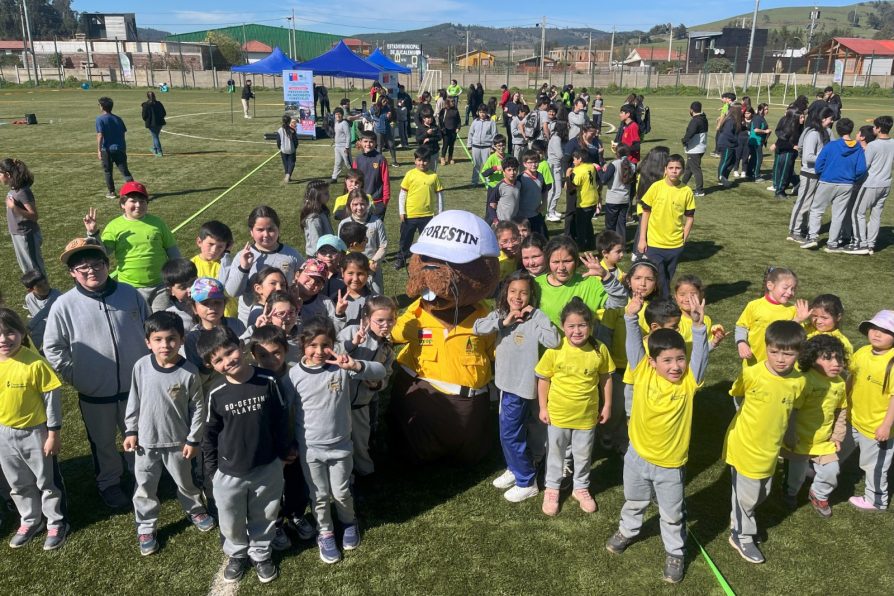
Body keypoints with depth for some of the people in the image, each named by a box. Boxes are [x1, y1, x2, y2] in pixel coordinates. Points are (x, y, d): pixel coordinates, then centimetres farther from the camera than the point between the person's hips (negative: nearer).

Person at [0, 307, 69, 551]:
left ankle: (57, 523, 31)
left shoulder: (34, 363, -23)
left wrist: (53, 434, -12)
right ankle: (30, 521, 42)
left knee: (47, 481, 12)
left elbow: (52, 399, -16)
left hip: (35, 432, -5)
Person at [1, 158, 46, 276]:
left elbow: (34, 216, -23)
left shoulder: (23, 192, -22)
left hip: (26, 235, -9)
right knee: (25, 266, 20)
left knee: (34, 267, 1)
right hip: (17, 234, 9)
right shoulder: (12, 189, 4)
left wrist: (15, 208, -31)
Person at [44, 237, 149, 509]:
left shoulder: (130, 294, -7)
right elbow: (52, 348, -2)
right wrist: (73, 376, -5)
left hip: (136, 386, 1)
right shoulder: (64, 305, -12)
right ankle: (108, 482, 44)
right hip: (94, 393, -1)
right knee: (103, 442, 19)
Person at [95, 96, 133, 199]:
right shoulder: (118, 118, 10)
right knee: (124, 171, 0)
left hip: (107, 149, -3)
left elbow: (100, 135, -14)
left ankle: (111, 192, 18)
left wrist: (99, 150, -13)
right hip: (120, 148, 4)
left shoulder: (100, 119, -5)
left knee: (108, 172, 12)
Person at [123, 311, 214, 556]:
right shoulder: (141, 366, -13)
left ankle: (195, 510, 46)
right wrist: (131, 431, 3)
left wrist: (193, 439, -6)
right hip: (146, 440, 1)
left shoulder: (189, 372, -19)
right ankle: (145, 527, 35)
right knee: (145, 487, 14)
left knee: (185, 482, 20)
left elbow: (198, 408, -9)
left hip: (178, 441, -1)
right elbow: (134, 400, 1)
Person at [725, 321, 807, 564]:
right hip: (745, 445, -5)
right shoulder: (753, 374, -24)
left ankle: (738, 518, 50)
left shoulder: (798, 382, -11)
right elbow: (736, 395, -5)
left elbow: (791, 409, 7)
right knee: (746, 494, 10)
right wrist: (754, 415, -2)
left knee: (762, 493, 23)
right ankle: (741, 535, 33)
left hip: (770, 448, 5)